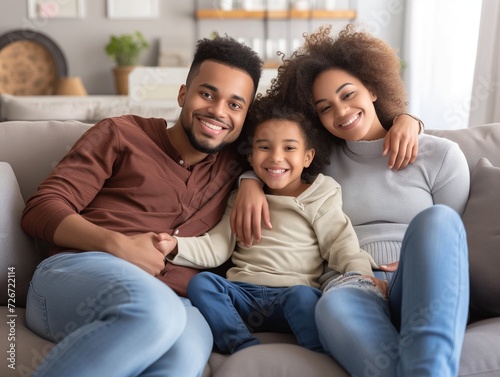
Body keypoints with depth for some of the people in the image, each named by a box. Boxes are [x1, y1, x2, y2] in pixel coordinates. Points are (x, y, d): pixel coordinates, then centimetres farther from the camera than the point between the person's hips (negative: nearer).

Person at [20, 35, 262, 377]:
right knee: (156, 312, -39)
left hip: (174, 300, 2)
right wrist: (117, 244, -13)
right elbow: (41, 210, 6)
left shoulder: (233, 167, 21)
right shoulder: (123, 134, 12)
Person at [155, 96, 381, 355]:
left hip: (293, 290, -3)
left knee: (302, 296, -36)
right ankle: (248, 351, -33)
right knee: (201, 282, -23)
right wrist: (176, 246, -3)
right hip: (244, 294, 4)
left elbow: (342, 246, 0)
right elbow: (215, 247, 14)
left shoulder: (319, 199, 10)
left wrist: (362, 275, -20)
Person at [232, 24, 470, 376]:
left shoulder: (439, 155, 11)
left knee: (435, 219, -34)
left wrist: (419, 263, -8)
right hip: (352, 286, 0)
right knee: (334, 305, -39)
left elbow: (449, 236, 13)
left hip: (420, 291, 1)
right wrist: (250, 182, 2)